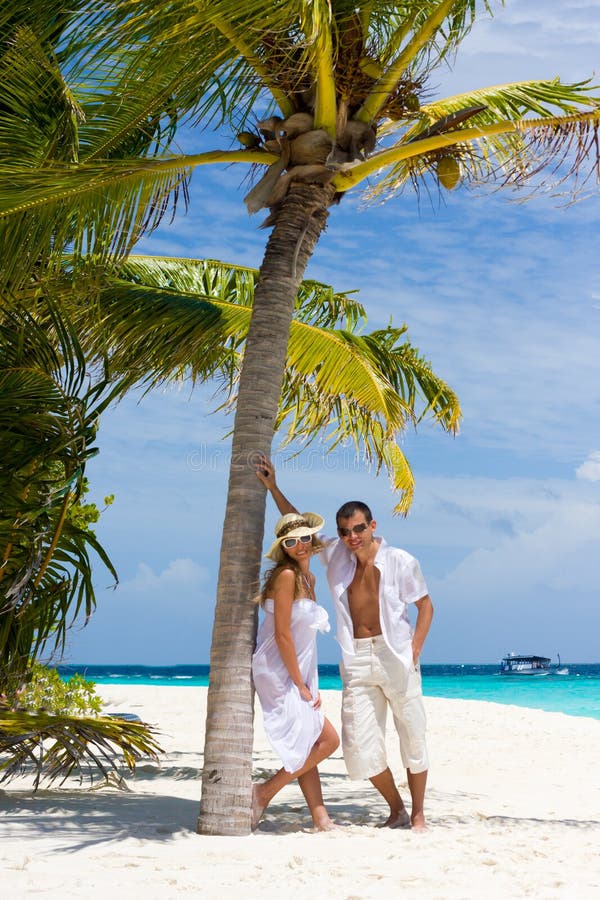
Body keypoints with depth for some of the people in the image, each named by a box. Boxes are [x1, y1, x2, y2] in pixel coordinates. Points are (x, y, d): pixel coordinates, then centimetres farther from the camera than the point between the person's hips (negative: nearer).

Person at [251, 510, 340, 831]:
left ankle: (320, 819, 14)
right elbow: (282, 635, -19)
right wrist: (301, 685, -15)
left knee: (307, 745, 9)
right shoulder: (286, 575, -16)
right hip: (279, 674, -9)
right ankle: (264, 792, -1)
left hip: (298, 674, 9)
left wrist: (309, 683, 10)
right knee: (328, 739, -9)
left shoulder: (309, 578, 12)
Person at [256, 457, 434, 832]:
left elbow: (426, 605, 3)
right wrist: (273, 488, 15)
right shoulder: (336, 555, 7)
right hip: (357, 662, 3)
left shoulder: (400, 561, -4)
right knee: (360, 748, -1)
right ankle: (397, 811, 17)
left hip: (395, 657, -3)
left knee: (412, 736, 3)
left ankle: (418, 813, 18)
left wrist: (414, 650, -8)